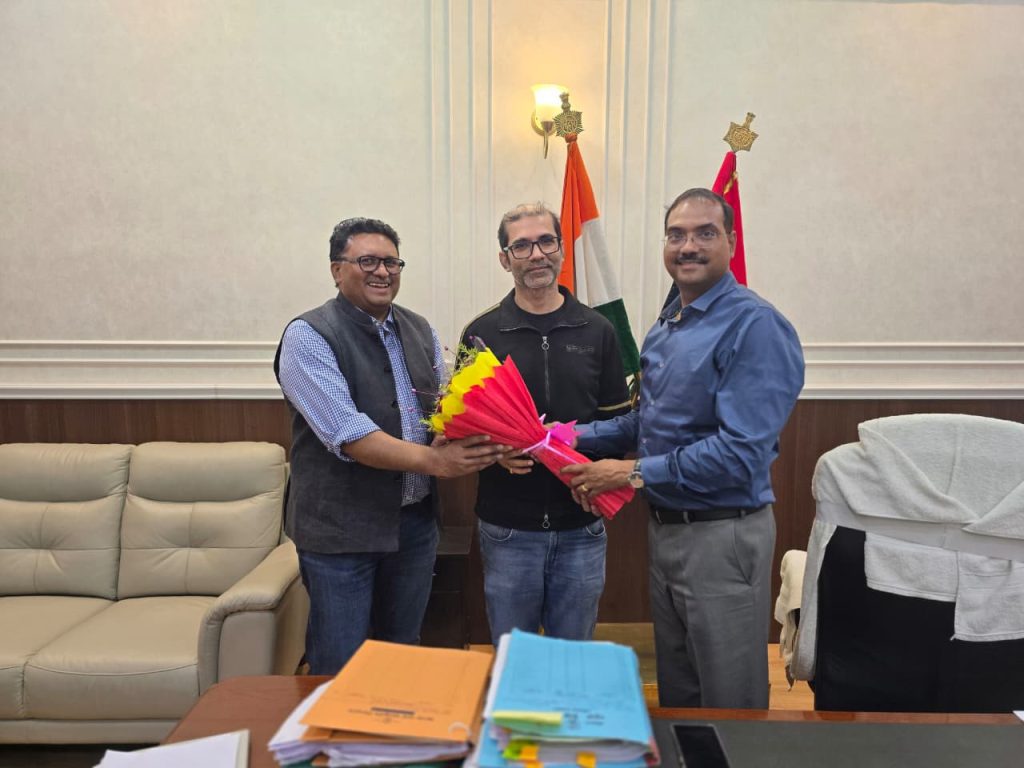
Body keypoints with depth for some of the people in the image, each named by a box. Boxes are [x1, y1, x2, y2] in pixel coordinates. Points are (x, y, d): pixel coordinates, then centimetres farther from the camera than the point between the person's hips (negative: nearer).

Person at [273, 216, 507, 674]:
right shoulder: (308, 337, -13)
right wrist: (433, 461, -30)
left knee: (403, 658, 22)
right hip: (340, 528, -5)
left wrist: (463, 443, -14)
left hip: (416, 519, 6)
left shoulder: (419, 331, 7)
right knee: (340, 672, 8)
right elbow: (348, 435, -23)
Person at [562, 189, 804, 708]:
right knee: (676, 691, 24)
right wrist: (575, 438, 3)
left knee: (729, 702, 11)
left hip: (722, 534, -8)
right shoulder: (666, 325, 9)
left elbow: (740, 451, -25)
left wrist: (634, 473, -20)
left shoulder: (755, 326, -18)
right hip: (664, 526, 8)